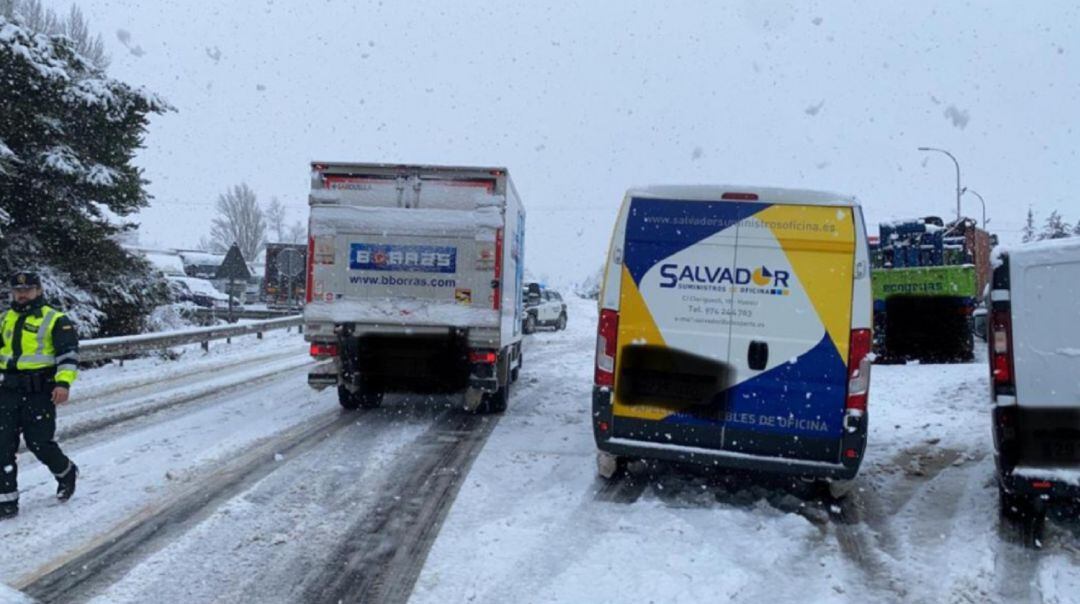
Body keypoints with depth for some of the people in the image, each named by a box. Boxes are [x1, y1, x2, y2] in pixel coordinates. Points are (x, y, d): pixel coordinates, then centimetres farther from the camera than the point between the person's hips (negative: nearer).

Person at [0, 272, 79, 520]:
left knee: (39, 443, -1)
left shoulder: (55, 320, -5)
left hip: (40, 392, -6)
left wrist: (63, 383, -24)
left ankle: (66, 473, 29)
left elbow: (69, 354, -11)